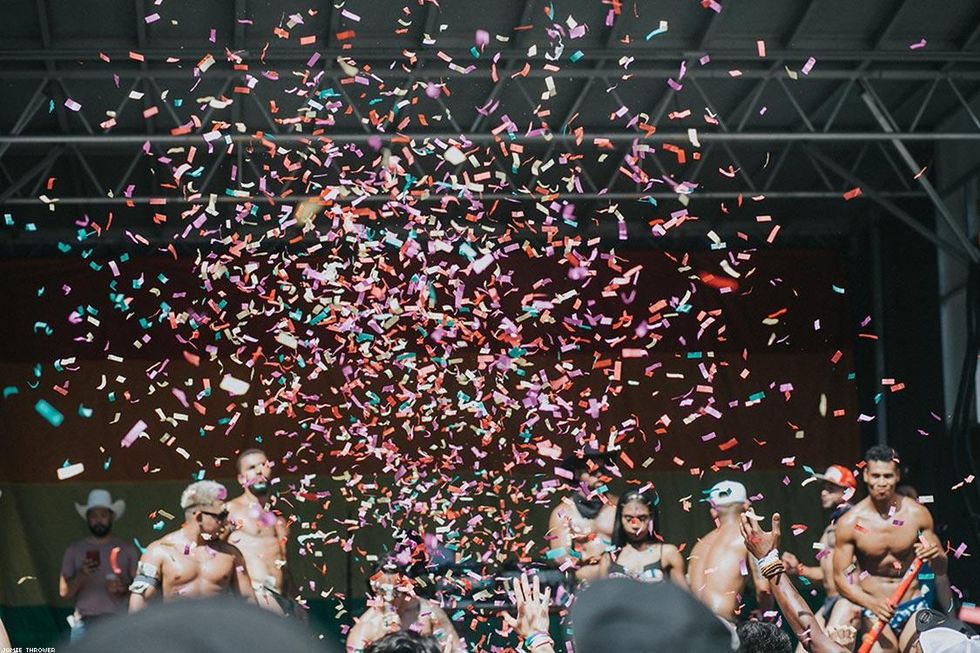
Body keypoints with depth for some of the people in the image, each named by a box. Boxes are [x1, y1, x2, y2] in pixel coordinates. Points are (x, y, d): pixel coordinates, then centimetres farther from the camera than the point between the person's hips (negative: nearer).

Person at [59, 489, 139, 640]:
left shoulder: (128, 550, 11)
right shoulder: (74, 550, 12)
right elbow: (64, 591, 8)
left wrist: (124, 589, -11)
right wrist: (81, 575, -10)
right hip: (84, 623, 1)